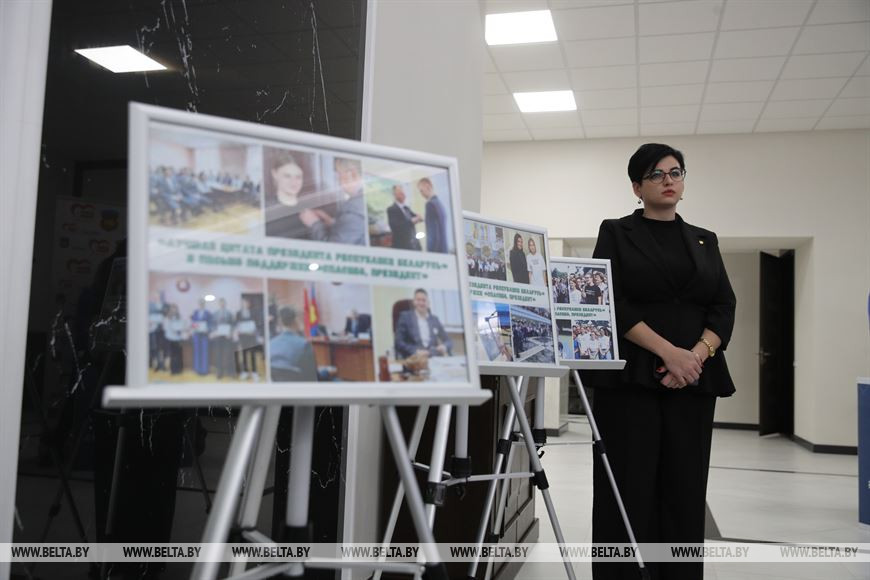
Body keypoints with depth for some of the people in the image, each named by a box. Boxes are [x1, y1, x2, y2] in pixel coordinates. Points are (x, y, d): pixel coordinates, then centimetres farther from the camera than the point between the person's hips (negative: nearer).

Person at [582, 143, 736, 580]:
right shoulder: (616, 233, 4)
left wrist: (696, 356, -11)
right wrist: (669, 352, -16)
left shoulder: (705, 240, 16)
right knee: (629, 492, -3)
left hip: (694, 380, 4)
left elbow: (724, 309, 7)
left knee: (684, 492, 5)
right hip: (630, 377, -4)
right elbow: (612, 305, -7)